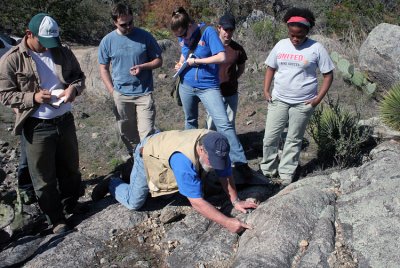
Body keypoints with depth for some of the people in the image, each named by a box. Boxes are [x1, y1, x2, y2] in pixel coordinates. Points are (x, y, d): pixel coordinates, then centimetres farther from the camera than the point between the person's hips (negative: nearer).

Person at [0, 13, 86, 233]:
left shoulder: (63, 52, 2)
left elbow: (79, 75, 11)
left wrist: (74, 88, -11)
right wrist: (33, 97, -23)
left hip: (65, 120, 4)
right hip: (37, 126, -4)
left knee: (70, 168, 19)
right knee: (44, 177, 7)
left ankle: (71, 205, 42)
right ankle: (56, 219, 24)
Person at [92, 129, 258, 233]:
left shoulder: (216, 146, -29)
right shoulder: (183, 159, -47)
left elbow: (225, 175, -13)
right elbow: (197, 203, -43)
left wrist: (236, 201, -20)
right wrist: (227, 222, -43)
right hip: (148, 155, -6)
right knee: (133, 203, -2)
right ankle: (112, 184, 25)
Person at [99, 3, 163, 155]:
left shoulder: (144, 36, -3)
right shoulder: (107, 41, 0)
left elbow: (158, 60, 3)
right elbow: (104, 69, 8)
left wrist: (142, 66, -16)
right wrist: (112, 91, -1)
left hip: (144, 93, -2)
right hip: (121, 95, 2)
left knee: (146, 134, -6)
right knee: (127, 133, 14)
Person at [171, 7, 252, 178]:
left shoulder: (208, 32, -14)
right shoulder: (182, 37, 3)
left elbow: (221, 57, -23)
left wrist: (196, 61, -17)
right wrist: (180, 63, 1)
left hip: (208, 87, -5)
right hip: (186, 86, 6)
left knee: (224, 123, -12)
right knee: (190, 121, 19)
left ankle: (240, 161, -7)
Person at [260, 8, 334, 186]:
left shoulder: (316, 48, -8)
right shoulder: (281, 45, 2)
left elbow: (328, 74, -3)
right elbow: (271, 68, 12)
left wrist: (318, 98, -10)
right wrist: (266, 91, 1)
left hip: (303, 103, -3)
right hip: (278, 100, 3)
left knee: (294, 140, 8)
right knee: (270, 137, 5)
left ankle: (286, 175, 19)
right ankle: (267, 171, 23)